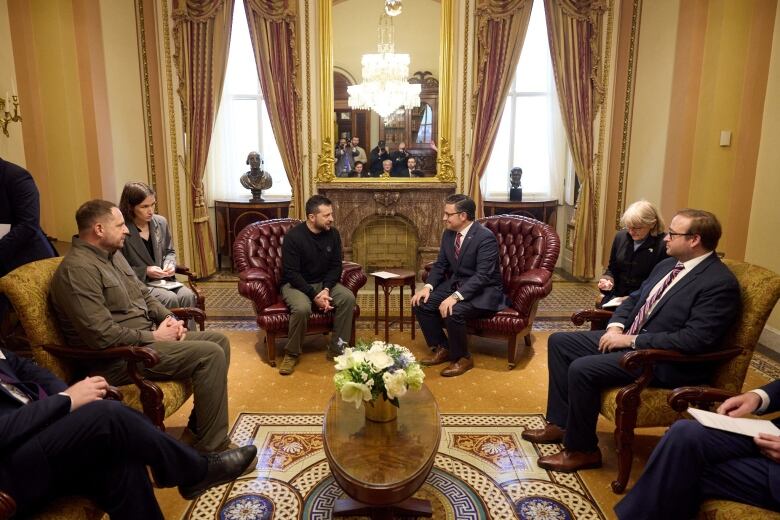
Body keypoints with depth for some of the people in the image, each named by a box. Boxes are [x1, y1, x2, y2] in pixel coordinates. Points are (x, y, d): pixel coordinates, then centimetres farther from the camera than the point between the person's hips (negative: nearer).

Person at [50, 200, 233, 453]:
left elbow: (144, 295, 18)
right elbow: (103, 336, -26)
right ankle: (212, 449, -10)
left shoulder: (113, 254, 11)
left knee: (219, 341, 4)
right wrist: (155, 336, -16)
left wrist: (169, 318, 0)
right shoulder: (78, 269, -20)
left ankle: (199, 426, 13)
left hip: (145, 338, 10)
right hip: (118, 356, -10)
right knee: (210, 354, -21)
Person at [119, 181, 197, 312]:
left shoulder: (161, 222, 4)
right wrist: (145, 271, -17)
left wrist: (170, 265, -2)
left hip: (163, 279, 5)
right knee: (170, 299, -30)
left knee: (188, 295, -22)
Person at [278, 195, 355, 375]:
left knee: (348, 298, -23)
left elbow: (336, 266, 0)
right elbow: (292, 273, -21)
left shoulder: (333, 234, -4)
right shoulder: (293, 236, -19)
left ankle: (337, 349, -10)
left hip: (323, 283, 5)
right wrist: (314, 296, -27)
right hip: (295, 284, -4)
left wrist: (326, 289, -18)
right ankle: (292, 353, -11)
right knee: (302, 308, -36)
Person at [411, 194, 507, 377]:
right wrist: (428, 286, -10)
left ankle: (462, 358, -7)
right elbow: (440, 264, 9)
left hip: (484, 290, -8)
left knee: (452, 312, -33)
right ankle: (442, 348, 9)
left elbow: (482, 276, -28)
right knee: (420, 304, -8)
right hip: (455, 283, 8)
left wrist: (456, 296, -37)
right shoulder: (448, 234, 2)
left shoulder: (485, 237, -22)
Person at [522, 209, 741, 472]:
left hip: (665, 362, -10)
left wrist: (631, 340, -21)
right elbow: (634, 298, 19)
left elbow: (695, 340, -26)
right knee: (559, 342, 3)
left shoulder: (720, 283, -18)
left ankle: (581, 450, -3)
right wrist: (615, 327, -1)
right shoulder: (667, 265, 10)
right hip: (628, 338, 10)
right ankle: (560, 423, 12)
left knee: (582, 369, -26)